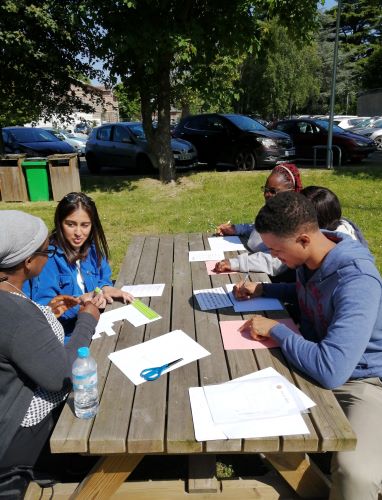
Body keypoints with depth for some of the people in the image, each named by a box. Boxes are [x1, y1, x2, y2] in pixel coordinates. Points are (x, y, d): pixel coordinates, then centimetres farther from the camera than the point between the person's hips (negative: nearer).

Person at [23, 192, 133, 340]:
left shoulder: (92, 249, 4)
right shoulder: (47, 256, -15)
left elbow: (104, 278, 14)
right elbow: (42, 310, -18)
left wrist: (105, 288, -9)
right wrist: (79, 302, -31)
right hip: (64, 336, -7)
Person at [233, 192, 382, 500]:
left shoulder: (357, 282, -32)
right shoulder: (308, 261, -6)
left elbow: (330, 370, -40)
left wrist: (275, 329, -25)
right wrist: (262, 289, 1)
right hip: (313, 365, 8)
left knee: (354, 473, -33)